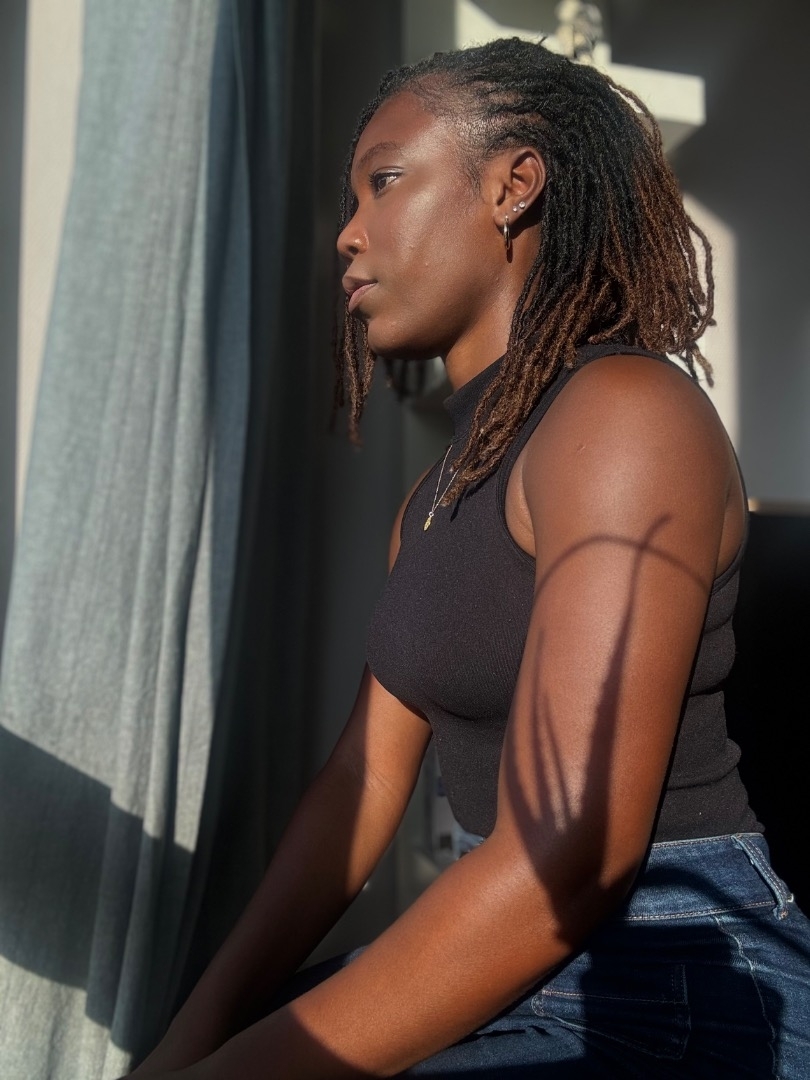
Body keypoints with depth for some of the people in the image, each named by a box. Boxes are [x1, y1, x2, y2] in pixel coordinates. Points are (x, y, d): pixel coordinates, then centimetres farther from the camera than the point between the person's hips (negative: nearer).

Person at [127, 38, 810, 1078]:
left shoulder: (627, 410, -18)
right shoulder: (435, 498, 10)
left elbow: (567, 855, -24)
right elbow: (367, 776, 6)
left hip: (677, 989, -7)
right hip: (525, 966, 7)